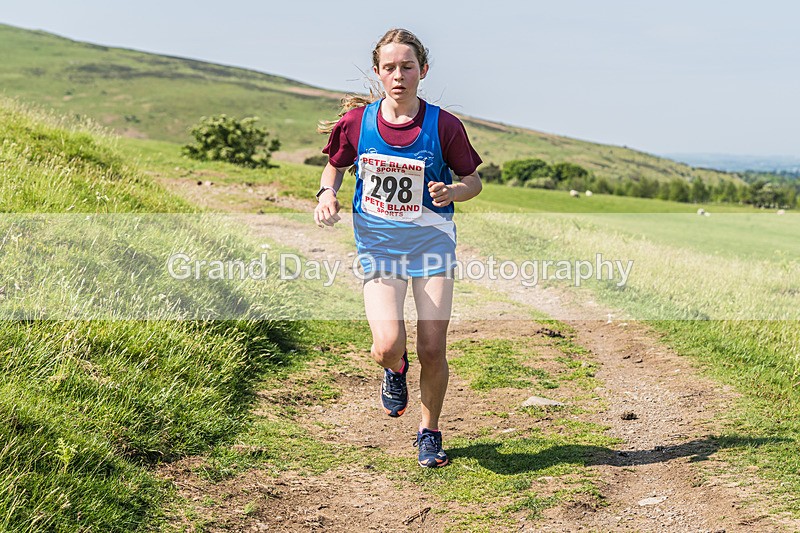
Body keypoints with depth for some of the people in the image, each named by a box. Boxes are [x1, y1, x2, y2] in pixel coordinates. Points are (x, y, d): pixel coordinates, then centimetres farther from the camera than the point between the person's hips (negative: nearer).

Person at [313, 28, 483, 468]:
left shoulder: (443, 126, -9)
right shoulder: (356, 122, -4)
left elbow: (474, 181, 3)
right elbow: (334, 166, 14)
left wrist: (450, 192, -19)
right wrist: (327, 194, -7)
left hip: (432, 244, 0)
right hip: (378, 246, 1)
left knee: (432, 350, -1)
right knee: (388, 345, -16)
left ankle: (429, 431, 25)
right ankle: (394, 370, 24)